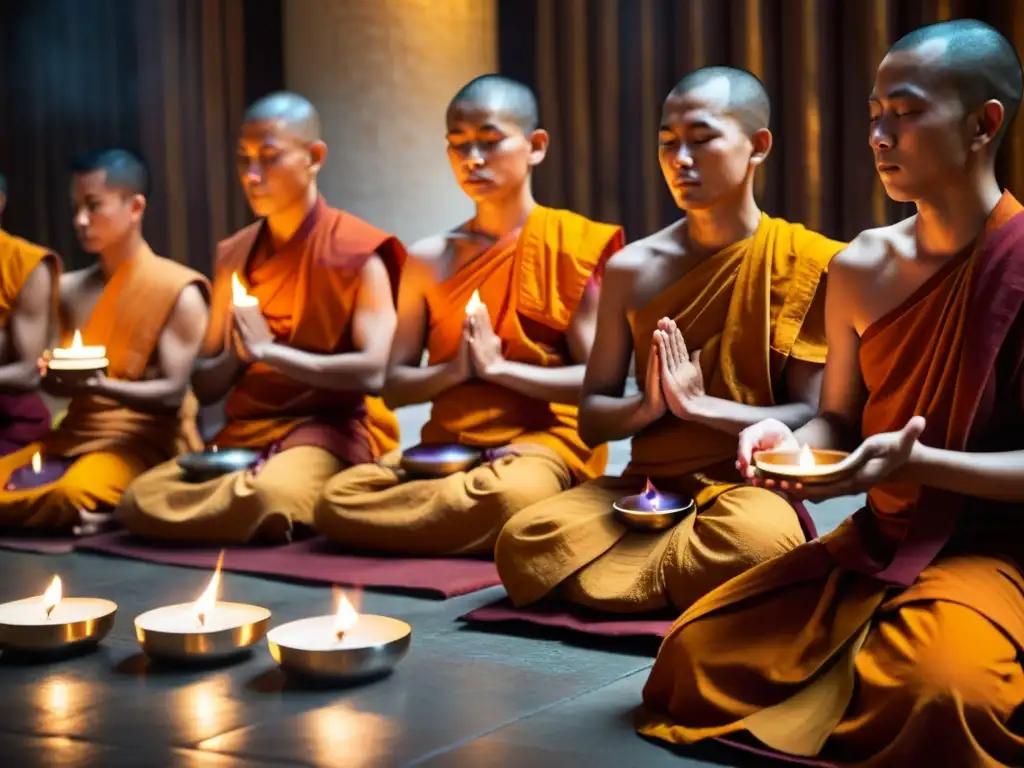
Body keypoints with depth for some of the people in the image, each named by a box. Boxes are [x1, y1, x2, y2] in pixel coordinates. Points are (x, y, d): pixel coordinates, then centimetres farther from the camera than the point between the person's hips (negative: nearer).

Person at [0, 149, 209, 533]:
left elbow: (173, 394, -12)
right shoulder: (69, 290, 14)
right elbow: (61, 381, 14)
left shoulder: (179, 291, -5)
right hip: (73, 436, 6)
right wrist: (52, 378, -11)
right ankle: (75, 515, -2)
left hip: (142, 441, -6)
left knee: (73, 493, -36)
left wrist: (101, 387, -29)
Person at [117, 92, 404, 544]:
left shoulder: (357, 252, -5)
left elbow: (373, 373, -18)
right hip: (242, 434, 6)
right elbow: (204, 388, 16)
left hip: (327, 432, -6)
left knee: (261, 499, -38)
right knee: (140, 499, -20)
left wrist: (269, 350, -15)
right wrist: (238, 353, -7)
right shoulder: (233, 255, 14)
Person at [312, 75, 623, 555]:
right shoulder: (429, 259, 12)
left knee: (513, 495, -40)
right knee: (338, 501, -24)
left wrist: (498, 366, -13)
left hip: (543, 440, -4)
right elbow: (393, 386, 10)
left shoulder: (571, 245, 1)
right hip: (446, 444, 4)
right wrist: (456, 369, -9)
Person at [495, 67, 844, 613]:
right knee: (524, 540, -25)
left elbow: (814, 418, -6)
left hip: (747, 486, -3)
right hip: (646, 487, 3)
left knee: (761, 540, -39)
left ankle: (632, 574, -10)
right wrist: (647, 406, -12)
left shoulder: (806, 263, -2)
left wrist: (697, 404, -16)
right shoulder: (632, 269, 7)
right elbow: (591, 419, 11)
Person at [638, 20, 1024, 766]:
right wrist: (792, 440, -9)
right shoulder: (860, 270, 3)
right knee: (698, 654, -5)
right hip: (875, 543, 6)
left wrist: (916, 462, -28)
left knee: (934, 692, -35)